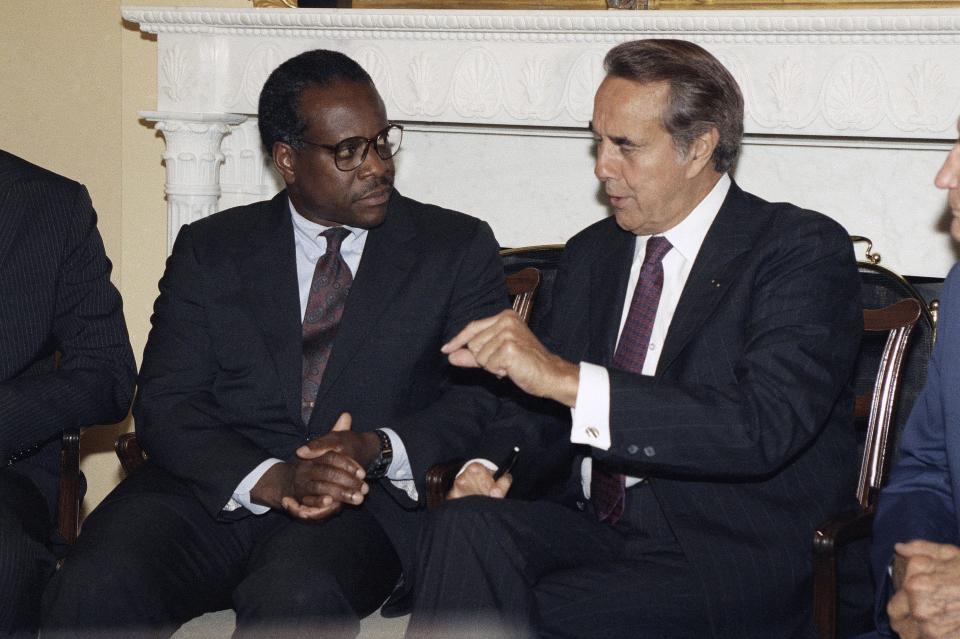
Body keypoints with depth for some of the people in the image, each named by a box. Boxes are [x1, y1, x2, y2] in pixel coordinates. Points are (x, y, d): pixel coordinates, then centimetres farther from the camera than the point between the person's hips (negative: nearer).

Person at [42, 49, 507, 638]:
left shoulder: (458, 248, 12)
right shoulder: (210, 249, 13)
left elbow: (484, 398, 4)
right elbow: (164, 405, 3)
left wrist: (379, 449, -17)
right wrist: (273, 479, -16)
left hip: (365, 500, -1)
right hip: (213, 492, 1)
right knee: (94, 590, -29)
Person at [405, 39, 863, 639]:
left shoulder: (806, 250, -7)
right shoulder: (591, 253, 15)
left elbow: (763, 427, -22)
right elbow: (543, 409, 21)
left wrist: (565, 377, -27)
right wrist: (496, 467, -4)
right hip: (591, 520, 5)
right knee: (465, 526, -26)